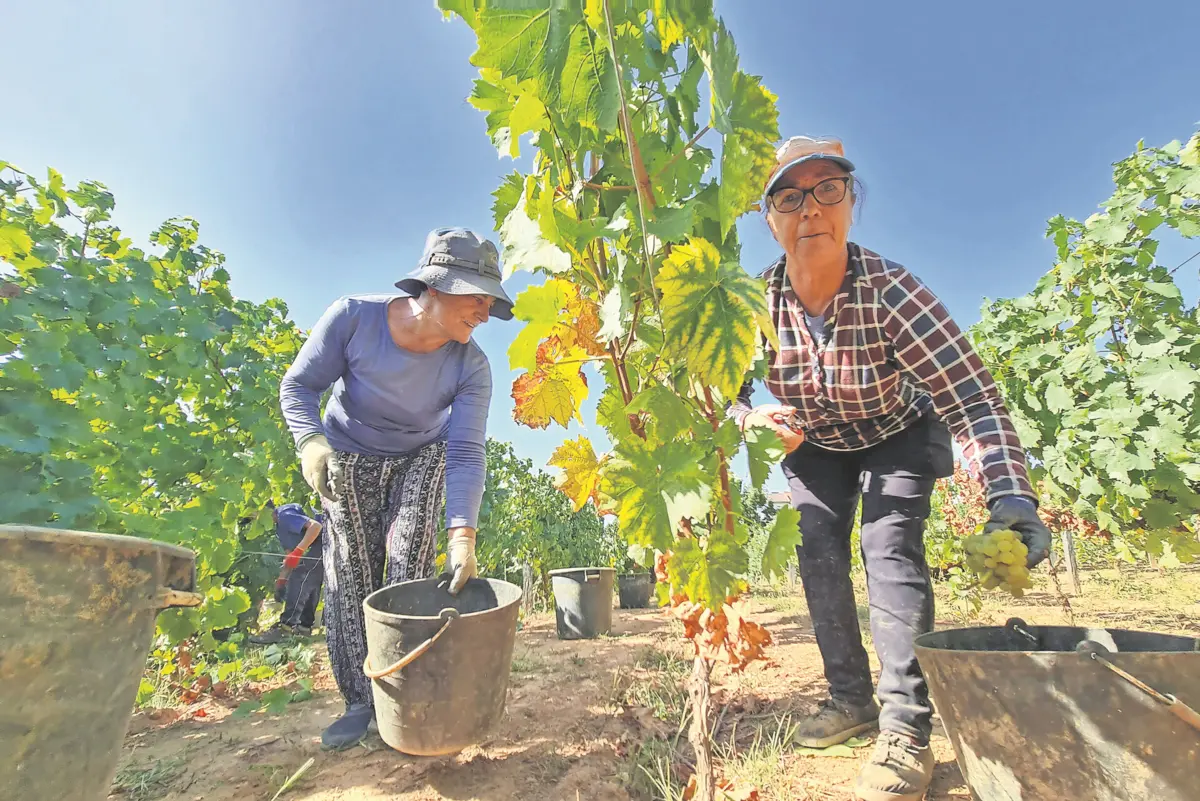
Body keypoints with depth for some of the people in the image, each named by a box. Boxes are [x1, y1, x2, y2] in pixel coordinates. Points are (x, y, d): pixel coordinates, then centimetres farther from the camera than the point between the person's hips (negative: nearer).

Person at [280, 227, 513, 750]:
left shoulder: (470, 367, -25)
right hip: (348, 458, 0)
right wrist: (311, 440, -35)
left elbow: (466, 452, -27)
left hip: (419, 461, 0)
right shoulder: (354, 317, -27)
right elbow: (299, 385, -15)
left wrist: (462, 533, -38)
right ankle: (360, 700, 13)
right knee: (350, 578, 0)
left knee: (408, 571, -11)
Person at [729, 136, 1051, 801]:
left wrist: (1011, 497, -49)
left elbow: (971, 396, -36)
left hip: (897, 436, -3)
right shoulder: (756, 301, -24)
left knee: (891, 548, -19)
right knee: (817, 556, -1)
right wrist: (751, 417, -37)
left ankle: (906, 728, -5)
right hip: (815, 447, 3)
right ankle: (851, 699, 18)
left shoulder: (889, 290, -33)